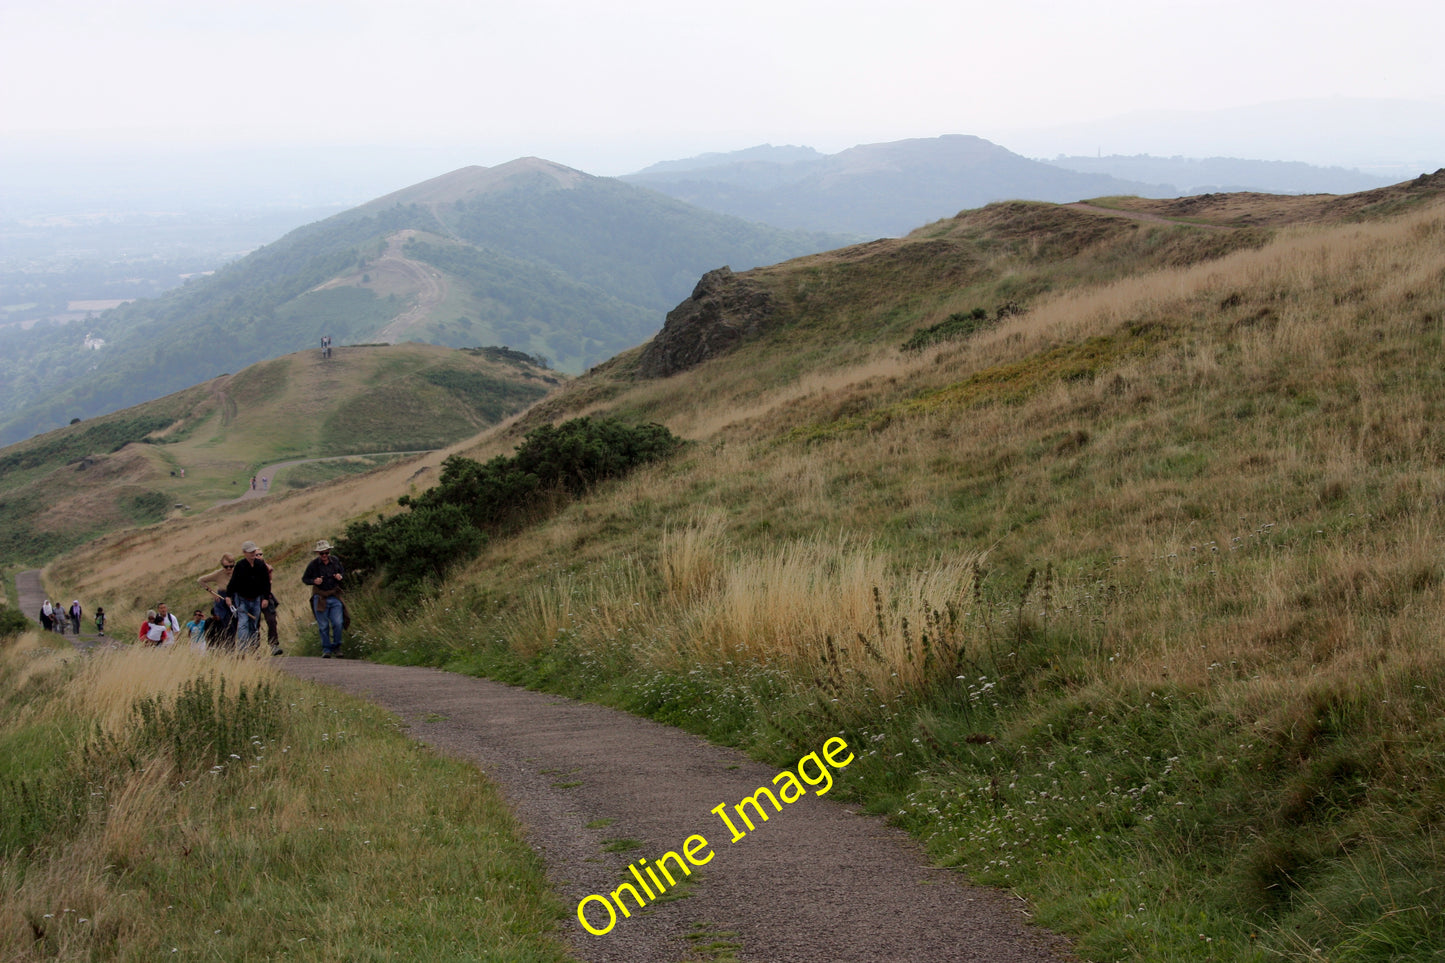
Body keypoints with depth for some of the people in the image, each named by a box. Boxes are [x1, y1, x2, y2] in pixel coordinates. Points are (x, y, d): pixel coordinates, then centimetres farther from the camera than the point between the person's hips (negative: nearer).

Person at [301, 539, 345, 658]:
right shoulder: (314, 564, -3)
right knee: (323, 626, 1)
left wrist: (340, 576, -4)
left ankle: (336, 647, 11)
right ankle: (326, 649, 11)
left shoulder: (336, 562, 4)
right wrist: (314, 581, -16)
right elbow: (304, 579, 4)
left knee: (338, 623, -6)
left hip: (335, 598, 1)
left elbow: (343, 572, 20)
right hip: (320, 598, -1)